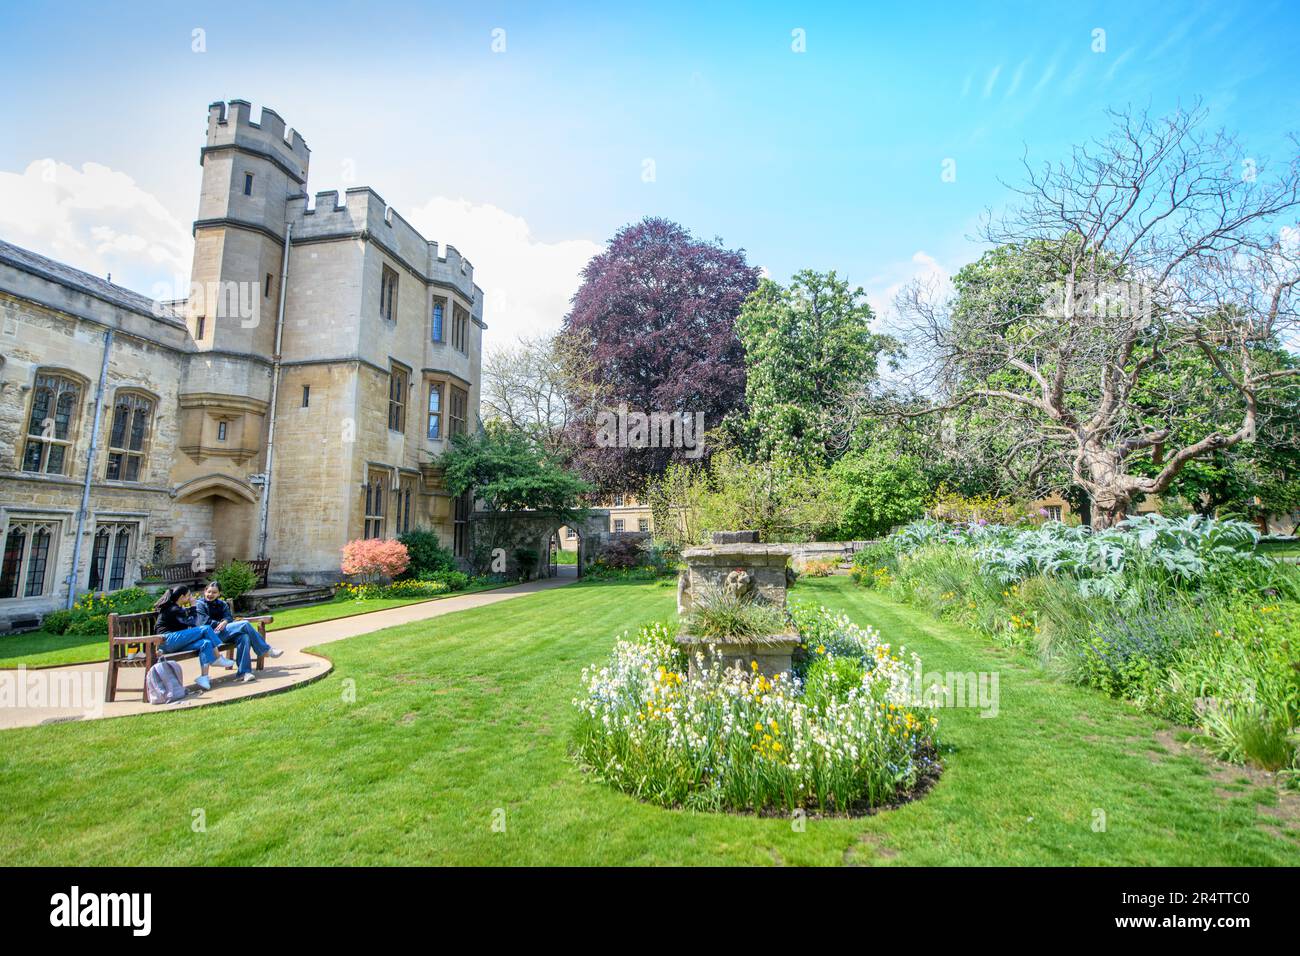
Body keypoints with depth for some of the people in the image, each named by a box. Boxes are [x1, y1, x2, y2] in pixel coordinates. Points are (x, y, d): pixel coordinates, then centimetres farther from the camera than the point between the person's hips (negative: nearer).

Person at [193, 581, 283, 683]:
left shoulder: (222, 604, 23)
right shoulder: (200, 604, 8)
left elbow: (229, 617, 8)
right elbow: (204, 622, -5)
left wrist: (224, 622, -15)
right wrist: (219, 624, -16)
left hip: (224, 633, 5)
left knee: (244, 637, -29)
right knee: (245, 624, -23)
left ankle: (244, 672, -33)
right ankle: (267, 650, -16)